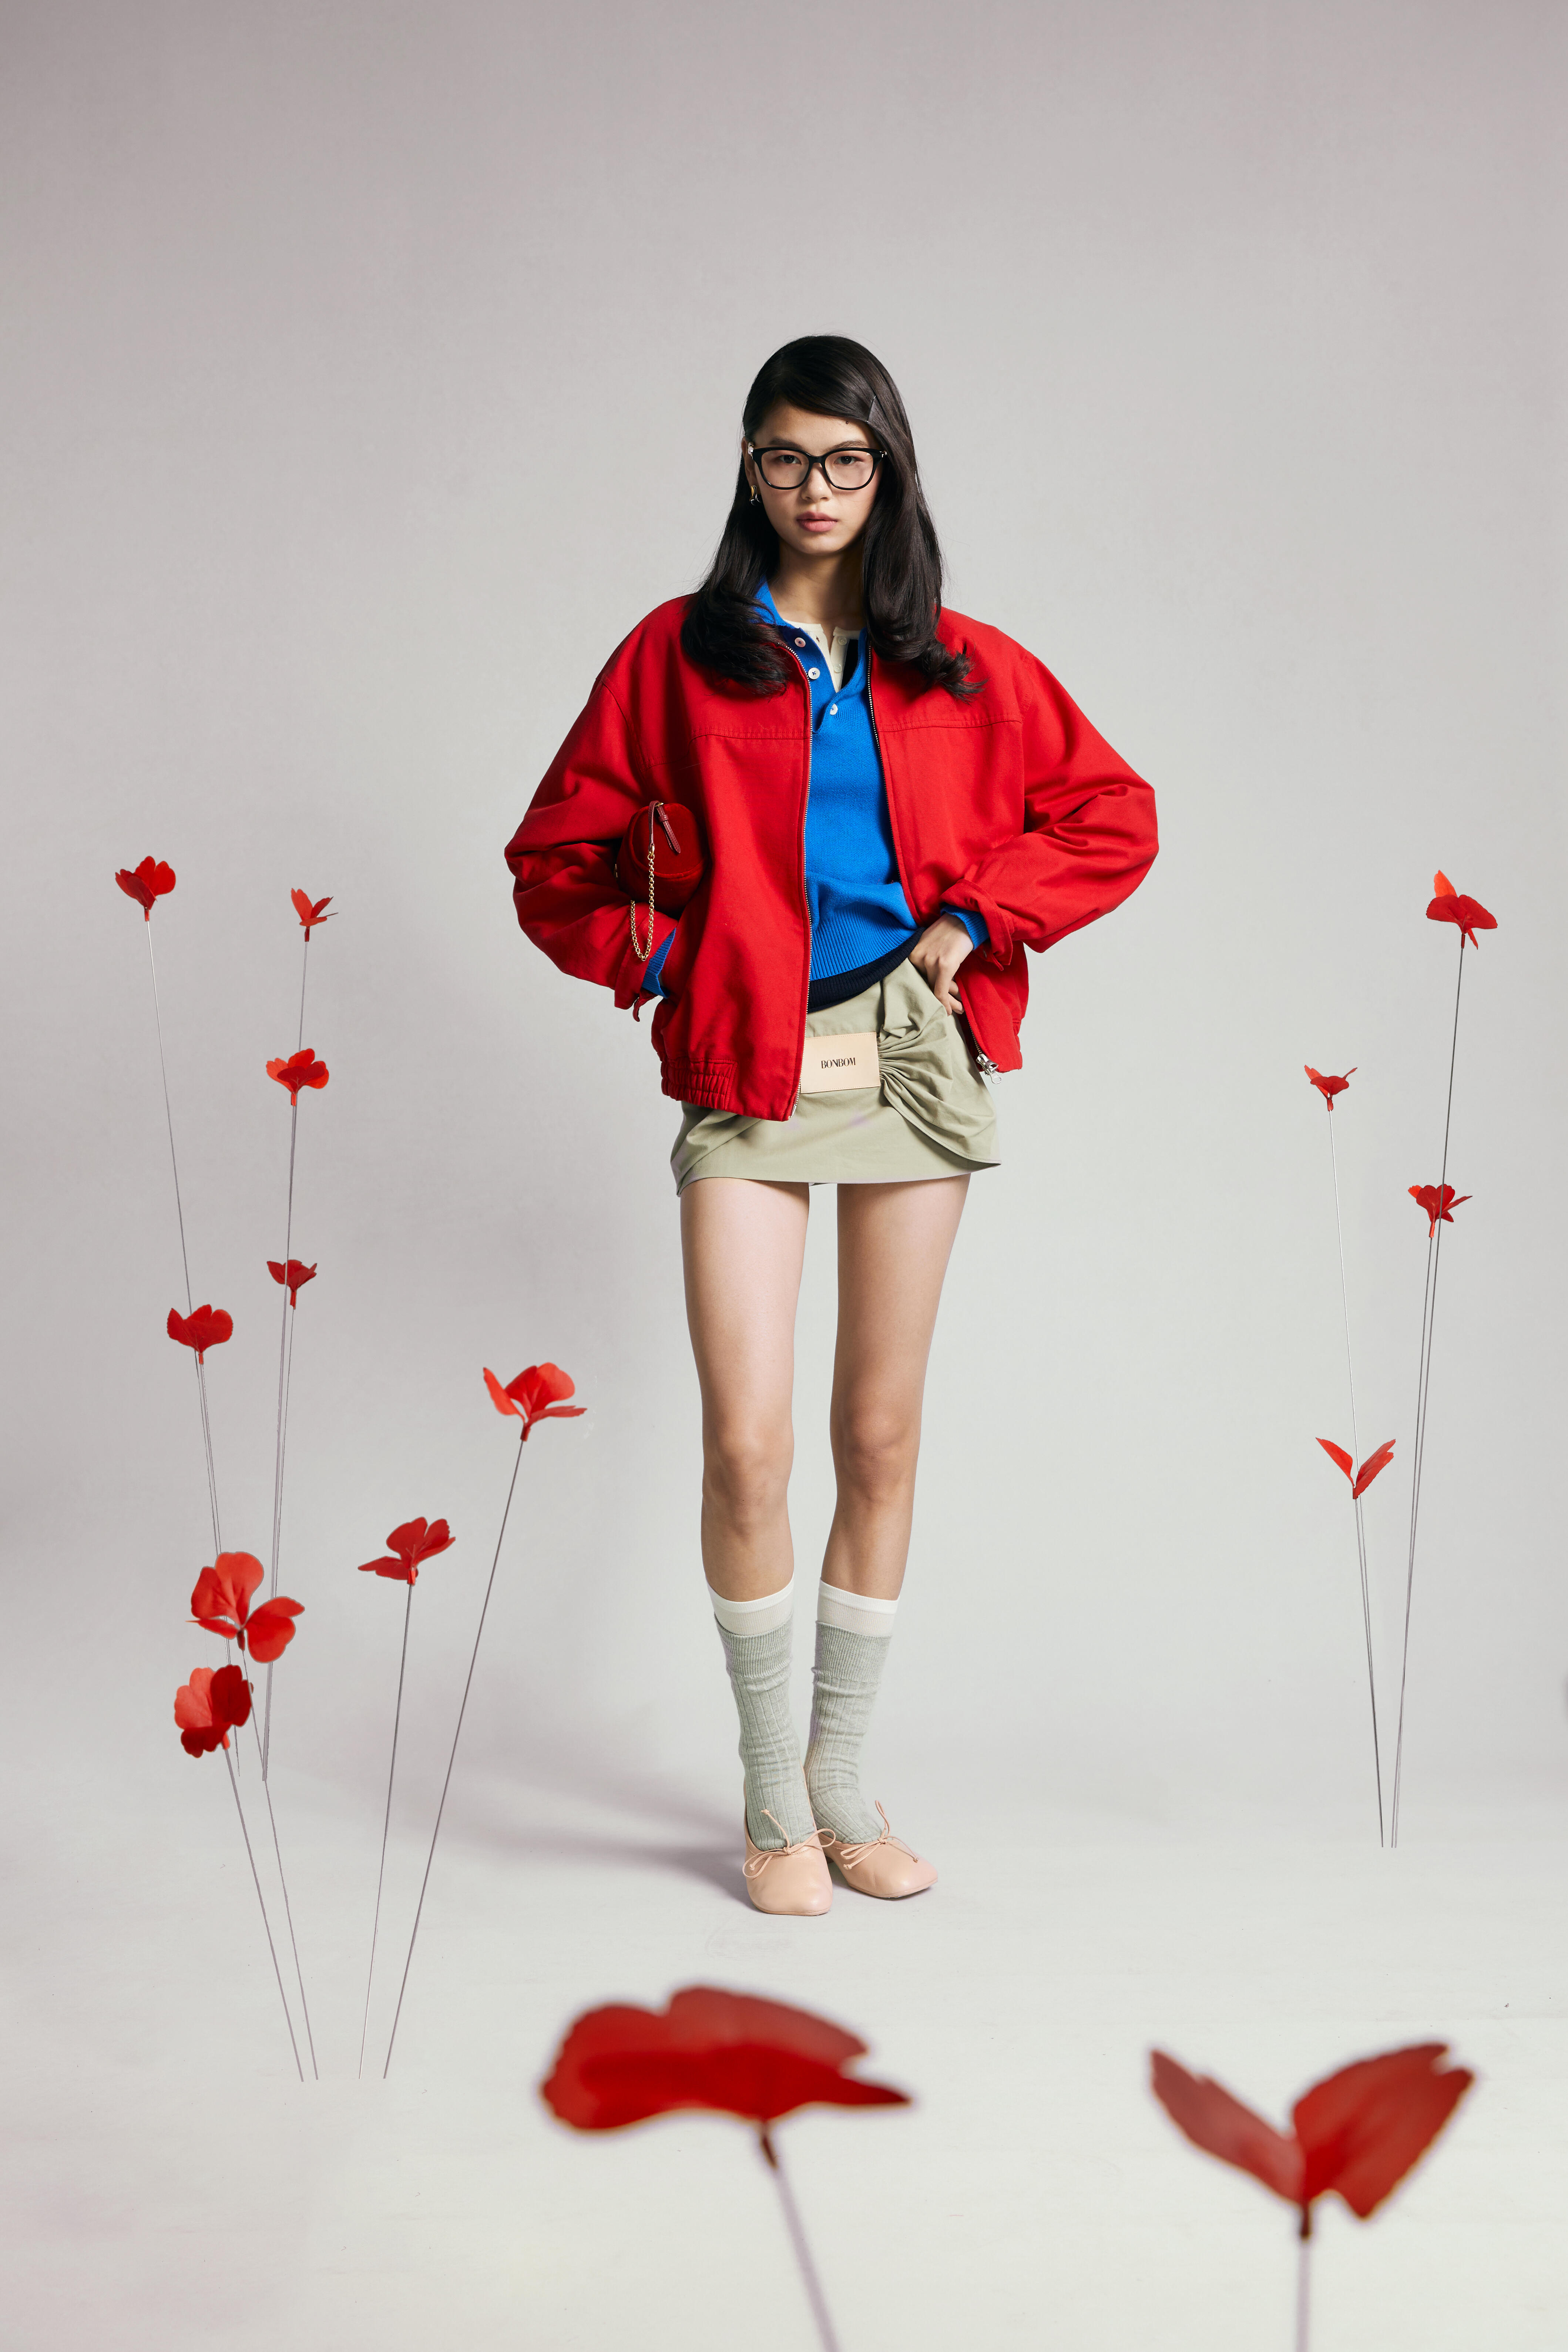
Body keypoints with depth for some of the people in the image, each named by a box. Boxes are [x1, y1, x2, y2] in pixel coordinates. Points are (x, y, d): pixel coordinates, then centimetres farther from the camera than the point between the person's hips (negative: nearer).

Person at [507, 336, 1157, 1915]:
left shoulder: (964, 668, 9)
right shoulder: (678, 655, 5)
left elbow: (1113, 819, 13)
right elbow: (555, 856, 9)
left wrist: (977, 918, 1)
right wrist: (655, 962, -5)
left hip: (914, 1058, 2)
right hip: (747, 1073, -2)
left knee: (882, 1437, 7)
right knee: (748, 1445, -10)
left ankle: (840, 1781, 23)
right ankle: (773, 1797, 10)